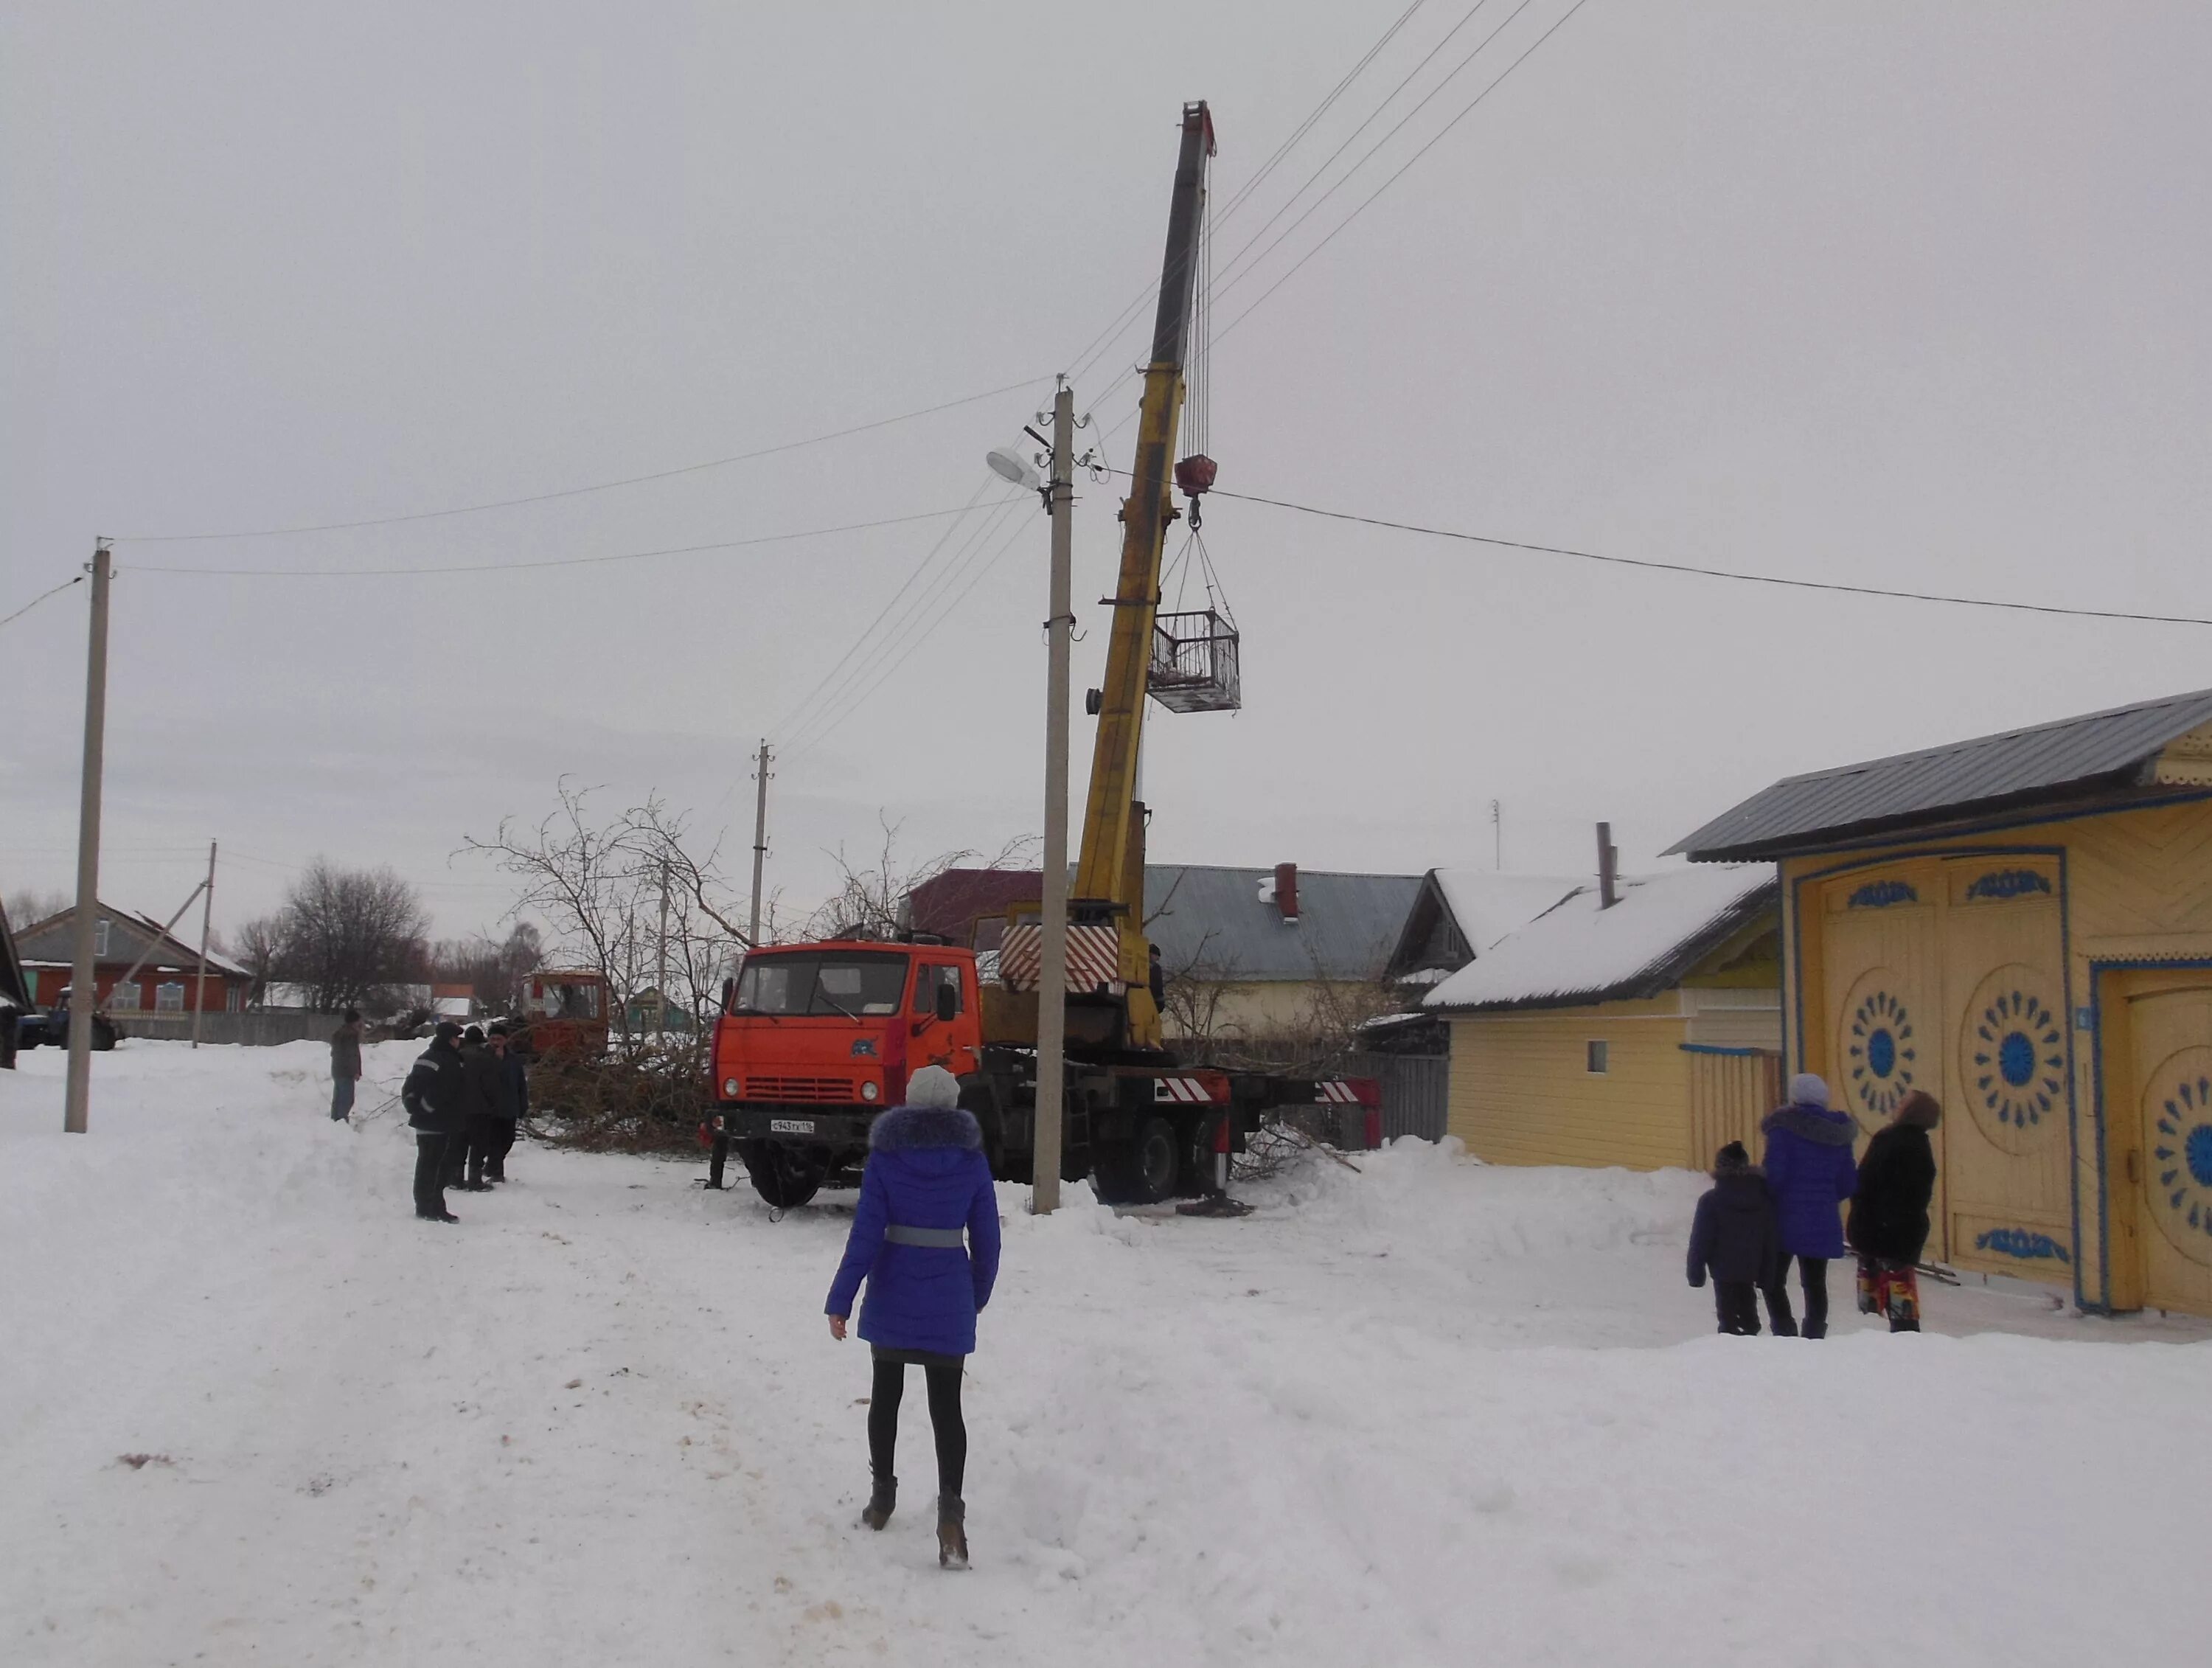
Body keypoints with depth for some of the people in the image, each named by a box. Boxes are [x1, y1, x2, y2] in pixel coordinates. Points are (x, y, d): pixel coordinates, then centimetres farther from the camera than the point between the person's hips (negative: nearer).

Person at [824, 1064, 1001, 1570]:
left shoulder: (885, 1156, -6)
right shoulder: (972, 1160, -2)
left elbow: (866, 1234, -10)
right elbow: (987, 1239, 2)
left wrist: (839, 1301, -5)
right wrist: (978, 1295, 18)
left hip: (892, 1296, 0)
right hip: (948, 1301, 0)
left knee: (886, 1395, 18)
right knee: (946, 1406, 2)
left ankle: (882, 1495, 28)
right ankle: (950, 1506, -14)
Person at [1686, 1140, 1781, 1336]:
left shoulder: (1711, 1201, -15)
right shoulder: (1765, 1197, -1)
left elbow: (1701, 1241, -12)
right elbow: (1772, 1240, 5)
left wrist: (1695, 1273, -3)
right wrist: (1767, 1274, 13)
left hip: (1724, 1269, -5)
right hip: (1751, 1269, 5)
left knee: (1728, 1314, 0)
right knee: (1748, 1310, 20)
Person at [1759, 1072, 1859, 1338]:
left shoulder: (1784, 1127, -12)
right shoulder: (1838, 1133, 6)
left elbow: (1774, 1173, -17)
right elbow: (1848, 1183, 9)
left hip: (1788, 1217, -5)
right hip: (1823, 1221, 5)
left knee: (1774, 1281, 7)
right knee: (1815, 1285, 12)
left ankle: (1786, 1336, -2)